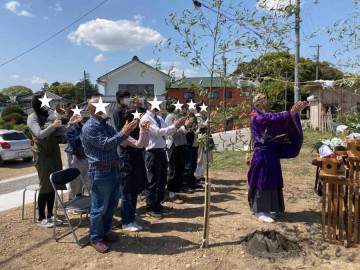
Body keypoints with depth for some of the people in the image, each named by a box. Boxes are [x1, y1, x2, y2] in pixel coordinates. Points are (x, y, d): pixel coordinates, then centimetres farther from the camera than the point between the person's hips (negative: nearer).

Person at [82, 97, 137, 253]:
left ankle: (106, 231, 38)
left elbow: (116, 142, 14)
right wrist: (124, 133, -22)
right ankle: (96, 238, 22)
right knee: (99, 208, 5)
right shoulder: (89, 127, -14)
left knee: (111, 204, 19)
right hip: (101, 172, -8)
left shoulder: (106, 124, 13)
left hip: (114, 169, 8)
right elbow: (105, 144, -22)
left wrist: (126, 131, -1)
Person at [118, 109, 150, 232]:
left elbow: (145, 144, 5)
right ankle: (126, 223, 15)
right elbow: (139, 145, -23)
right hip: (127, 168, -8)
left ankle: (132, 220, 25)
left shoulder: (134, 132, 10)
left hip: (136, 167, 9)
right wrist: (143, 130, -26)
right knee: (126, 195, 3)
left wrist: (146, 130, -2)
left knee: (134, 194, 14)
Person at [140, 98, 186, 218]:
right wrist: (174, 126, -20)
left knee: (162, 180, 17)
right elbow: (158, 132, -21)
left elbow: (168, 131, 10)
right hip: (152, 152, -9)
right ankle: (150, 208, 14)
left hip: (162, 151, 9)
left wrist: (177, 125, -8)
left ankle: (158, 204, 31)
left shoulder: (159, 118, 14)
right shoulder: (145, 119, -12)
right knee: (152, 181, 0)